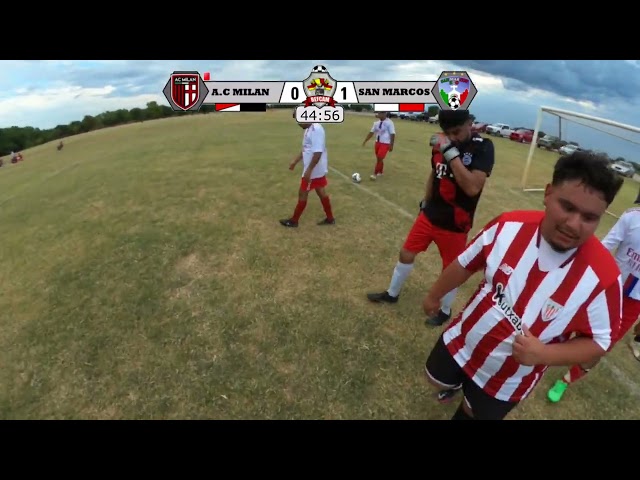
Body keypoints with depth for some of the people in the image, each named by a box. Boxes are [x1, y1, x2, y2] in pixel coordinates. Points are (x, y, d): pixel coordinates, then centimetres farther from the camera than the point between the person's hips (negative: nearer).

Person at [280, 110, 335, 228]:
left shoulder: (316, 130, -23)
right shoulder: (309, 129, 9)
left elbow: (318, 152, -28)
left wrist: (309, 170, -27)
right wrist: (295, 161, 22)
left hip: (313, 170, -10)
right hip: (318, 170, 10)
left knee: (302, 193, 2)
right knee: (321, 192, 16)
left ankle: (294, 220, 17)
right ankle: (330, 218, 27)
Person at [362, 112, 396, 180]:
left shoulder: (389, 122, -12)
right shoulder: (376, 123, 6)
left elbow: (392, 134, -11)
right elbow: (371, 132, 12)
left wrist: (391, 145, -13)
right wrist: (365, 141, 9)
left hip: (385, 144, -6)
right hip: (377, 142, 6)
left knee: (379, 158, -12)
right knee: (379, 159, 13)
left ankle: (375, 174, -5)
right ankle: (380, 172, 31)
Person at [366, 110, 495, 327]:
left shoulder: (483, 147, -17)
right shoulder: (441, 142, -1)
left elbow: (472, 188, -31)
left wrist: (450, 152, -32)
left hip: (455, 224, -5)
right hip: (429, 215, 5)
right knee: (406, 253, 13)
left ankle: (445, 311, 36)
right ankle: (392, 293, 36)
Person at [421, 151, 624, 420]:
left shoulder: (603, 276, -28)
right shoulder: (509, 226, -23)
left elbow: (599, 341, -12)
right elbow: (465, 264, -6)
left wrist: (542, 354, -30)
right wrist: (434, 296, 8)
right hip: (460, 342, 2)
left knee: (473, 413, 25)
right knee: (438, 380, 29)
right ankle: (456, 384, 64)